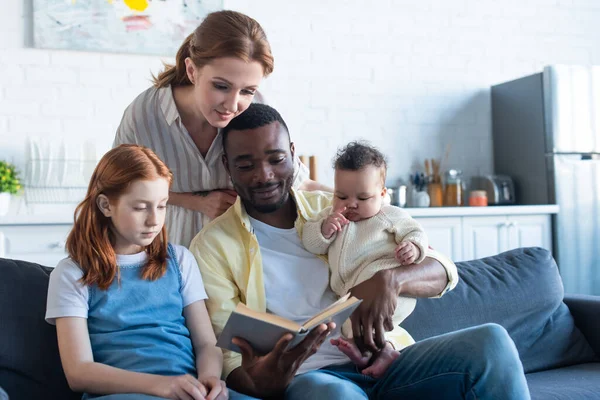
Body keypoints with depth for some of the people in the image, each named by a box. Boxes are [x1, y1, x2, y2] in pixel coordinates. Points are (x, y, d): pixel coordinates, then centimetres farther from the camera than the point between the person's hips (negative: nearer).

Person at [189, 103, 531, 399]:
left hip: (383, 360, 5)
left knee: (489, 341, -20)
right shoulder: (213, 246, 4)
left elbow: (442, 271, 7)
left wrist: (389, 279, -17)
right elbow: (229, 360, -2)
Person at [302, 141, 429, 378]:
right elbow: (310, 243, 15)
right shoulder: (330, 215, 22)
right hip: (351, 296, 7)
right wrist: (324, 229, -7)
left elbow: (415, 232, 6)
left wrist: (413, 247, -18)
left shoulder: (390, 215, 11)